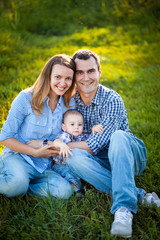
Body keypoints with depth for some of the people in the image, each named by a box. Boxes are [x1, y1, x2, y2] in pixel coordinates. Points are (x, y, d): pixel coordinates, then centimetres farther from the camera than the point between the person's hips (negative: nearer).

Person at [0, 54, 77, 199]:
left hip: (44, 167, 4)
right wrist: (36, 152, -15)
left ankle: (19, 187, -6)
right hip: (17, 157, -4)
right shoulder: (26, 98, -9)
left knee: (64, 191, -24)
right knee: (17, 183, -37)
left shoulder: (70, 105, 3)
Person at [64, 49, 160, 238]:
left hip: (130, 156, -4)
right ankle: (138, 195, -29)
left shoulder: (112, 100, -19)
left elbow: (97, 144, -24)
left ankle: (124, 208, -43)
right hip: (103, 163, 4)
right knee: (73, 157, -28)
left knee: (118, 136, -36)